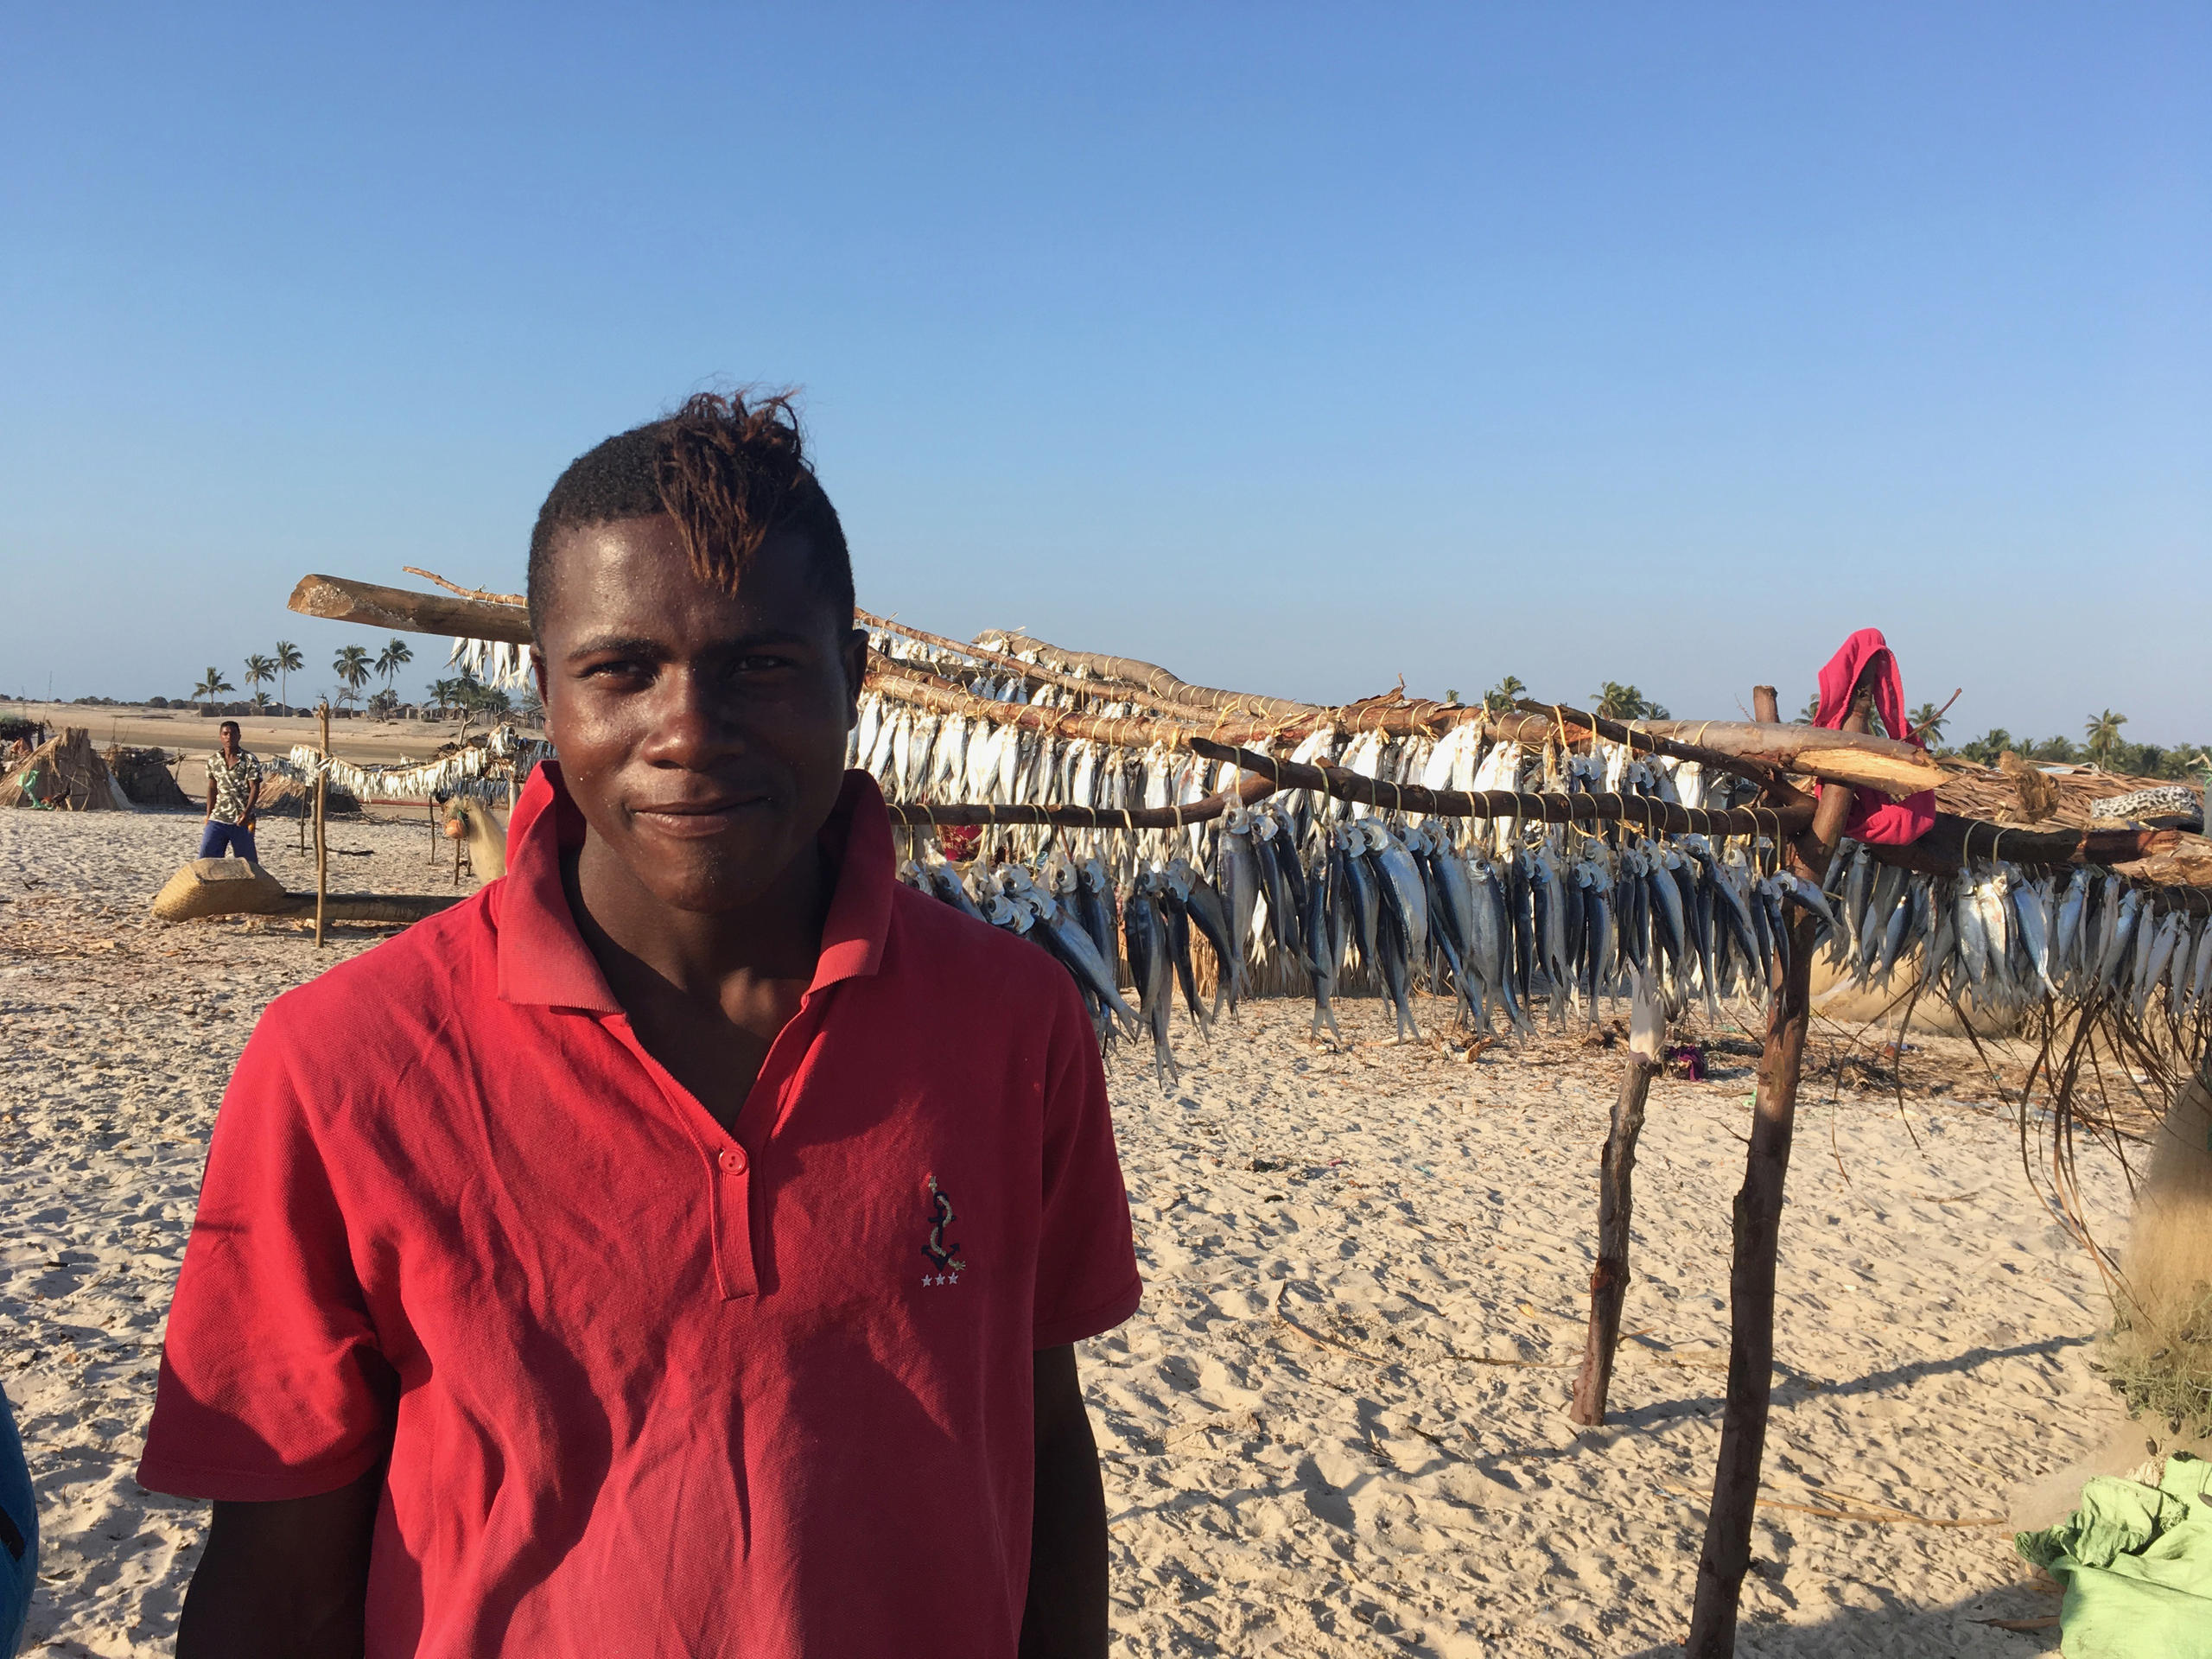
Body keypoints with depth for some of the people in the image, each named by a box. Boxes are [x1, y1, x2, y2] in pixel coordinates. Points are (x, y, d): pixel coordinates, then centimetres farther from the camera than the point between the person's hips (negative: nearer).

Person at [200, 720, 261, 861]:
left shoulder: (249, 760, -6)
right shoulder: (213, 760, 7)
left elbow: (255, 788, -10)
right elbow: (212, 788, 16)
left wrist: (247, 812, -24)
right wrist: (209, 815, 13)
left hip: (242, 821, -3)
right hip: (218, 819, 3)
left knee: (247, 860, 4)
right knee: (206, 855, -4)